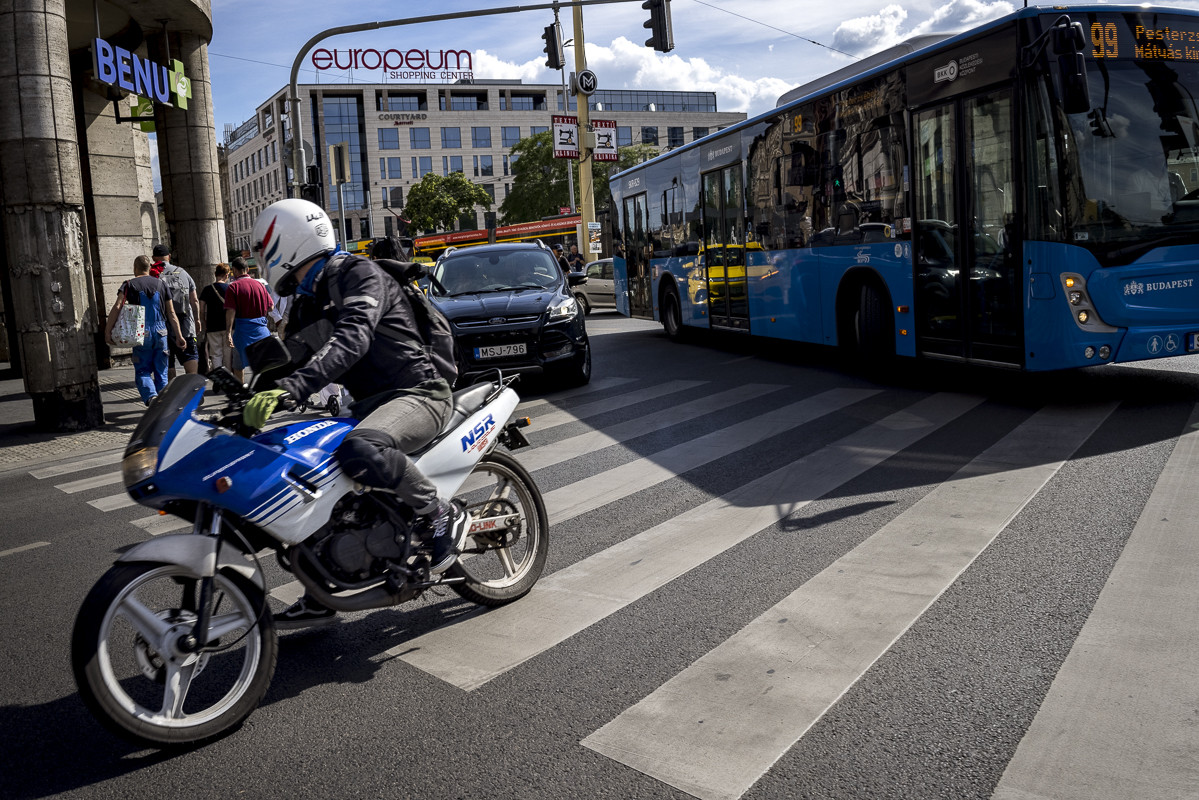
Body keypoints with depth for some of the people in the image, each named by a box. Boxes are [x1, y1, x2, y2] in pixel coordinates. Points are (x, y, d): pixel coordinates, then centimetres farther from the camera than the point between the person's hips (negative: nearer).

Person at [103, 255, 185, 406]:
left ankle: (151, 397, -20)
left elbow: (117, 307, -11)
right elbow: (171, 313, 8)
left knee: (142, 371, 4)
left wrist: (107, 331, -9)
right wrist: (178, 336, 11)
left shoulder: (129, 285, 1)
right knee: (161, 372, 10)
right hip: (161, 332, 2)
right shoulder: (161, 284, 10)